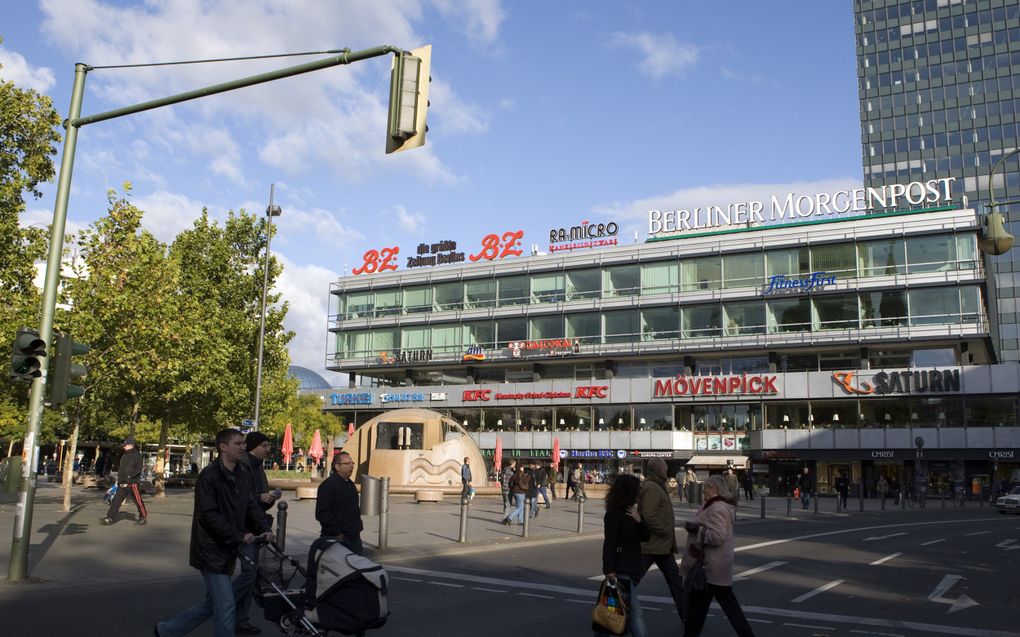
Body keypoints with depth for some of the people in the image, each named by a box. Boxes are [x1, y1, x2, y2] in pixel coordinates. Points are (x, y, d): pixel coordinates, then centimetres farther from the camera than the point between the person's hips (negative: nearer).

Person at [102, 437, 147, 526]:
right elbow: (121, 468, 23)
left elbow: (138, 469, -16)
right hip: (122, 484, 7)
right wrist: (119, 478, 11)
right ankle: (109, 518, -3)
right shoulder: (124, 456, 17)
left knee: (138, 501, 1)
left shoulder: (137, 455, -7)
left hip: (132, 483, -7)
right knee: (116, 501, 0)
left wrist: (130, 475, -24)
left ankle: (143, 517, 14)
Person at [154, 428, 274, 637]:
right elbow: (208, 515, -21)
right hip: (211, 550, -8)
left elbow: (250, 505, 9)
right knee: (226, 608, -7)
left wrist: (264, 529, -7)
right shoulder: (209, 476, -16)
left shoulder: (243, 473, 6)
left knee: (212, 604, 18)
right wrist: (239, 535, -24)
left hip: (228, 550, 8)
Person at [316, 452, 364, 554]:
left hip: (354, 538, 8)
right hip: (337, 538, -8)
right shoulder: (327, 485, -11)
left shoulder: (351, 484, 18)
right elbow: (321, 514, -17)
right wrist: (337, 534, -18)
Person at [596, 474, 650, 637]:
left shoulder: (631, 512, 14)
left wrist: (638, 520, -7)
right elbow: (609, 544, -17)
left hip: (631, 569, 9)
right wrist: (609, 570, -22)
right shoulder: (613, 513, -12)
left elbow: (646, 536, 10)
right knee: (635, 611, -8)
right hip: (621, 570, -9)